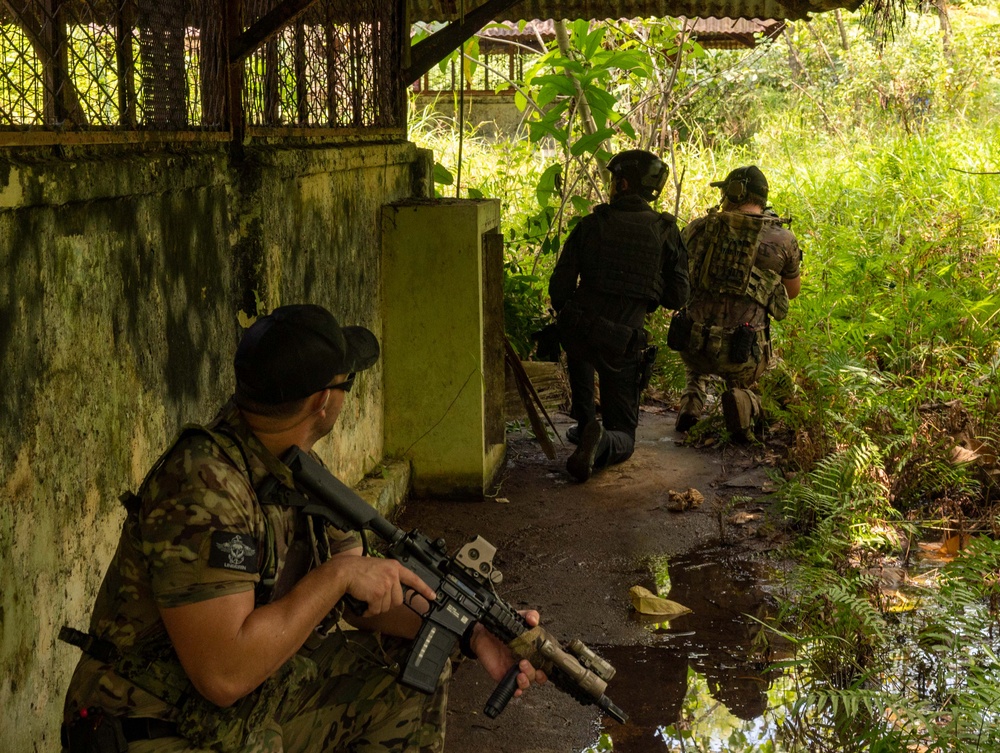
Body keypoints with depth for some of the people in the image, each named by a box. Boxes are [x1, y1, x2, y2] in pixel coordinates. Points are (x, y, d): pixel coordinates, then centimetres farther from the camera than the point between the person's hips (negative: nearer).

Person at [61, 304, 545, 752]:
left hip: (257, 697, 9)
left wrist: (470, 635, -5)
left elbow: (361, 592, 8)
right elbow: (224, 673, -32)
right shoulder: (203, 485, -28)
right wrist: (338, 574, -25)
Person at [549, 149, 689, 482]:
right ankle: (600, 443, -22)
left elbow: (559, 287, 0)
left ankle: (585, 423, 31)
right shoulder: (666, 232, -1)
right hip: (622, 343, -1)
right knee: (623, 435, 13)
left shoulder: (591, 224, -1)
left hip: (576, 330, 1)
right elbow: (678, 297, 2)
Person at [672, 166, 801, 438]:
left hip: (693, 345, 2)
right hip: (742, 354, -2)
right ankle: (742, 402, -3)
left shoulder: (700, 228, 2)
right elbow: (793, 290, 17)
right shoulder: (783, 240, 0)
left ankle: (691, 402, 11)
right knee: (741, 383, 32)